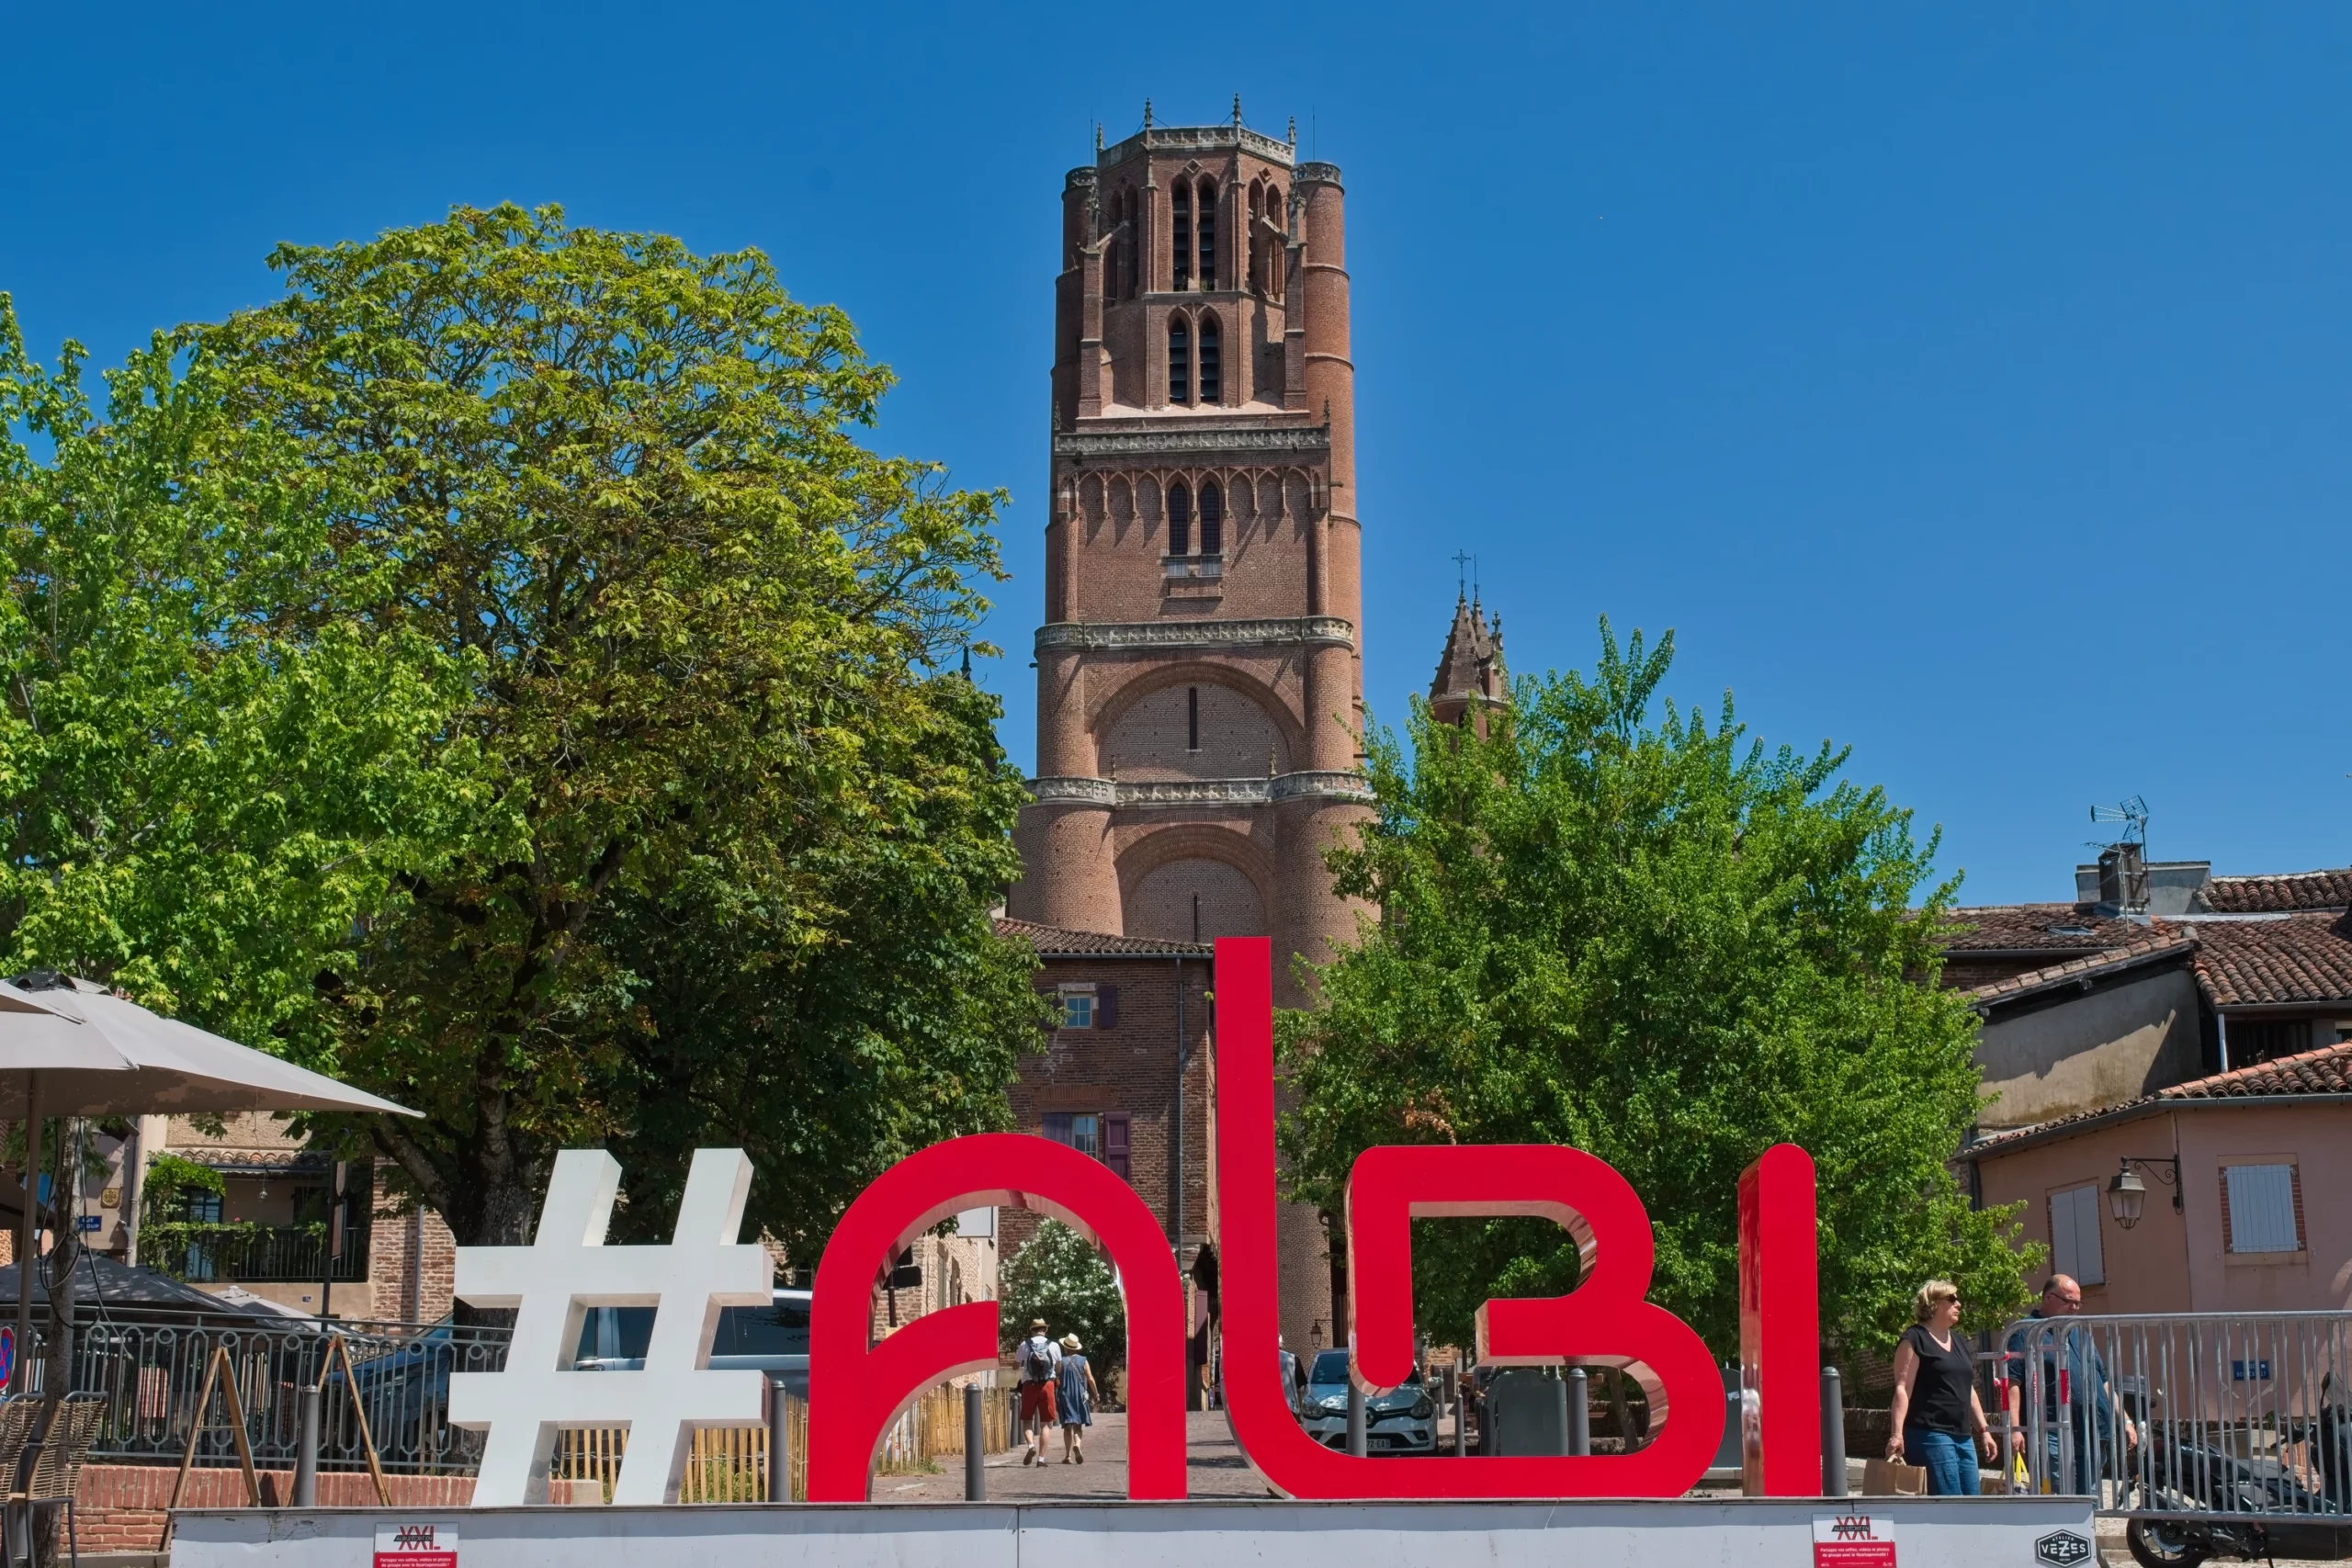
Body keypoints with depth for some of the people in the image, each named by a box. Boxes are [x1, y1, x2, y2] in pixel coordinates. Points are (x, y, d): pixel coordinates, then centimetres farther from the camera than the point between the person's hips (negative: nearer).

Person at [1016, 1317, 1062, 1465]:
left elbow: (1016, 1365, 10)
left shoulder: (1025, 1345, 0)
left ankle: (1031, 1445, -15)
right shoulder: (1054, 1346, 3)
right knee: (1044, 1423, 5)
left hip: (1029, 1385, 0)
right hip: (1047, 1385, 0)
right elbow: (1059, 1369, 13)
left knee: (1027, 1420, 11)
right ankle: (1041, 1457, 0)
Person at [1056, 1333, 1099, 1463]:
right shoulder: (1083, 1361, 0)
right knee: (1078, 1426, 8)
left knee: (1068, 1426, 6)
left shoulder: (1061, 1362, -2)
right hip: (1080, 1397, 0)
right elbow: (1091, 1379, -2)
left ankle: (1068, 1455, 0)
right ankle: (1077, 1445, -21)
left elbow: (1055, 1380, -5)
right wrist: (1096, 1394, 9)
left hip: (1065, 1397, 0)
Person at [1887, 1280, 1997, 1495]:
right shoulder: (1915, 1340, -4)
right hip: (1930, 1435, -9)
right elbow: (1902, 1388, -13)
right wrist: (1897, 1433, -22)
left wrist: (1984, 1429, 23)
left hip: (1963, 1436, 9)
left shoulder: (1959, 1342, 21)